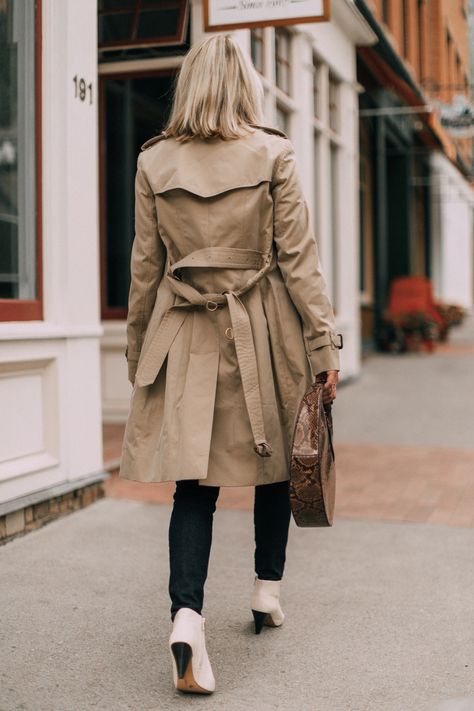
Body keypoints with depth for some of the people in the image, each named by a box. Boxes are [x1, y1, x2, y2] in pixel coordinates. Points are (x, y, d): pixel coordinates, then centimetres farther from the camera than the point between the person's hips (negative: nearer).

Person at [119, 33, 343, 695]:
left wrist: (137, 354, 14)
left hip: (185, 338, 1)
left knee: (194, 480, 3)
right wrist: (325, 344, -2)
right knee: (275, 462, 17)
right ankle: (268, 591, 30)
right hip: (264, 333, -1)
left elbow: (145, 268, 5)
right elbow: (298, 257, -6)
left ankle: (187, 615, -13)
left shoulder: (153, 162, 2)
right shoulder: (273, 154, -4)